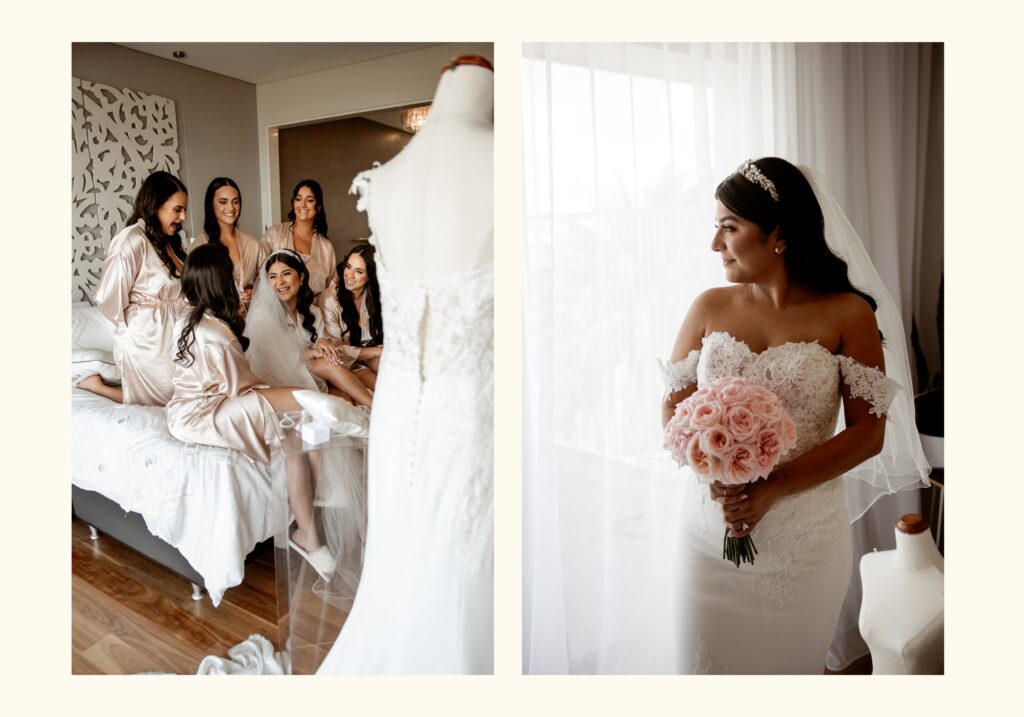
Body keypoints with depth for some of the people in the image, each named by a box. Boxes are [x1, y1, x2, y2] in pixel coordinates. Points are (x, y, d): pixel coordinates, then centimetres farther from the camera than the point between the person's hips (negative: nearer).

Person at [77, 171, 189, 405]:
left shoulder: (167, 242, 10)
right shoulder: (132, 239, -18)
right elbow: (108, 299, -18)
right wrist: (132, 326, -3)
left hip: (172, 336, 9)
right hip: (146, 341, -8)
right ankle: (95, 385, 18)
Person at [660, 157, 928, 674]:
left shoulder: (847, 314, -7)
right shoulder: (709, 308, 0)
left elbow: (869, 432, -8)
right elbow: (673, 408, 2)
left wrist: (773, 488, -19)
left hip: (804, 538, -1)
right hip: (709, 530, 2)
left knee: (788, 665, 17)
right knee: (705, 664, 13)